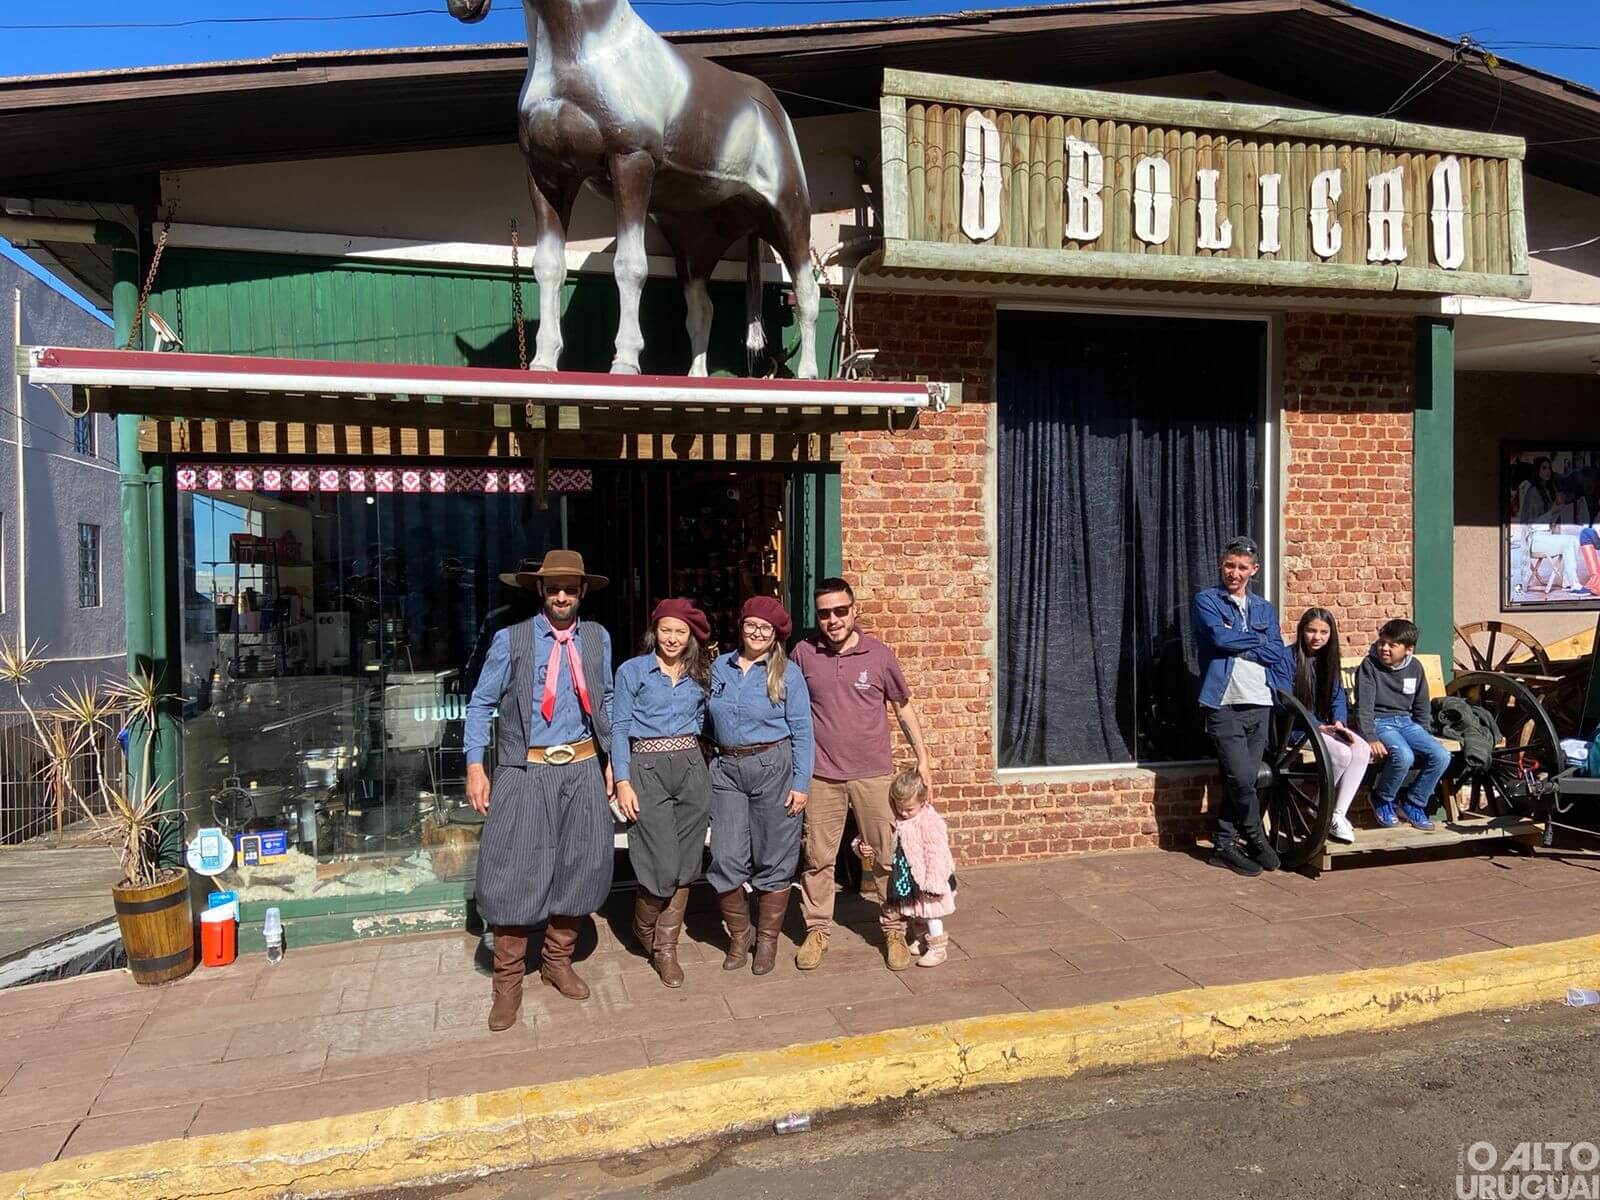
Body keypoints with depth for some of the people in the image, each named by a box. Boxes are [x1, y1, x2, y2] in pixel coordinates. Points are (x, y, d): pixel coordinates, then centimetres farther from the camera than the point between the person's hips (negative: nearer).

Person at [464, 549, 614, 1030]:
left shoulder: (597, 638, 7)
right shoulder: (511, 640, -3)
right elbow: (481, 705, 0)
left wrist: (612, 762, 10)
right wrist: (475, 767, -8)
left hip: (583, 768, 3)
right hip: (525, 771, -3)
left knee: (582, 865, 8)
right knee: (515, 871, -2)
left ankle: (558, 961, 29)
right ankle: (508, 981, 14)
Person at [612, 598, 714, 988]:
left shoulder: (699, 675, 13)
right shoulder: (632, 671, 2)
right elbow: (619, 728, -2)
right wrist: (623, 783, -9)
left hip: (691, 768, 4)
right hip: (647, 769, -4)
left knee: (685, 866, 4)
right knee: (662, 867, -7)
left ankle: (666, 948, 18)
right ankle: (645, 931, 22)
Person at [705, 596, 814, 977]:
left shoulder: (787, 673, -2)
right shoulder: (720, 667, 8)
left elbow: (802, 732, -3)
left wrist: (801, 784, -7)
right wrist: (710, 763, 12)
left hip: (773, 766, -3)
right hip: (727, 769, 3)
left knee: (773, 860, 5)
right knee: (727, 859, 0)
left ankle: (767, 939, 22)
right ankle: (738, 935, 21)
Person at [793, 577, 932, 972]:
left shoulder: (879, 654, -3)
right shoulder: (804, 653, -2)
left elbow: (903, 708, 7)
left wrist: (922, 759, 3)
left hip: (873, 774, 0)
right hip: (821, 776, 1)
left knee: (888, 856, 5)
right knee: (818, 858, 8)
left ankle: (894, 931, 21)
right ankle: (816, 931, 24)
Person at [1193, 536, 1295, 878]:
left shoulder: (1265, 610, 18)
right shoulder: (1207, 602, 3)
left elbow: (1280, 656, 12)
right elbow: (1221, 637, -14)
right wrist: (1259, 641, -1)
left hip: (1260, 706, 5)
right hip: (1224, 705, -5)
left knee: (1241, 781, 6)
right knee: (1241, 779, -10)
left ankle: (1224, 846, 16)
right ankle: (1257, 839, 11)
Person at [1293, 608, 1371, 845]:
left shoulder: (1328, 659, 12)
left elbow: (1338, 696, 11)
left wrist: (1339, 722, -9)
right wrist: (1317, 726, -17)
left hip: (1325, 726, 7)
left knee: (1362, 750, -20)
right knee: (1342, 753, -28)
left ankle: (1338, 815, -17)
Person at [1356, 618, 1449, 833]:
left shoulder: (1415, 668, 6)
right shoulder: (1369, 665, -8)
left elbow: (1421, 708, 16)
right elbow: (1364, 707, -13)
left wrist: (1423, 739, 12)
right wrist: (1371, 739, -23)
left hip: (1406, 721, 5)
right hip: (1379, 722, -5)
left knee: (1441, 756, -16)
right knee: (1404, 756, -32)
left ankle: (1413, 803, 3)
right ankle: (1382, 798, -4)